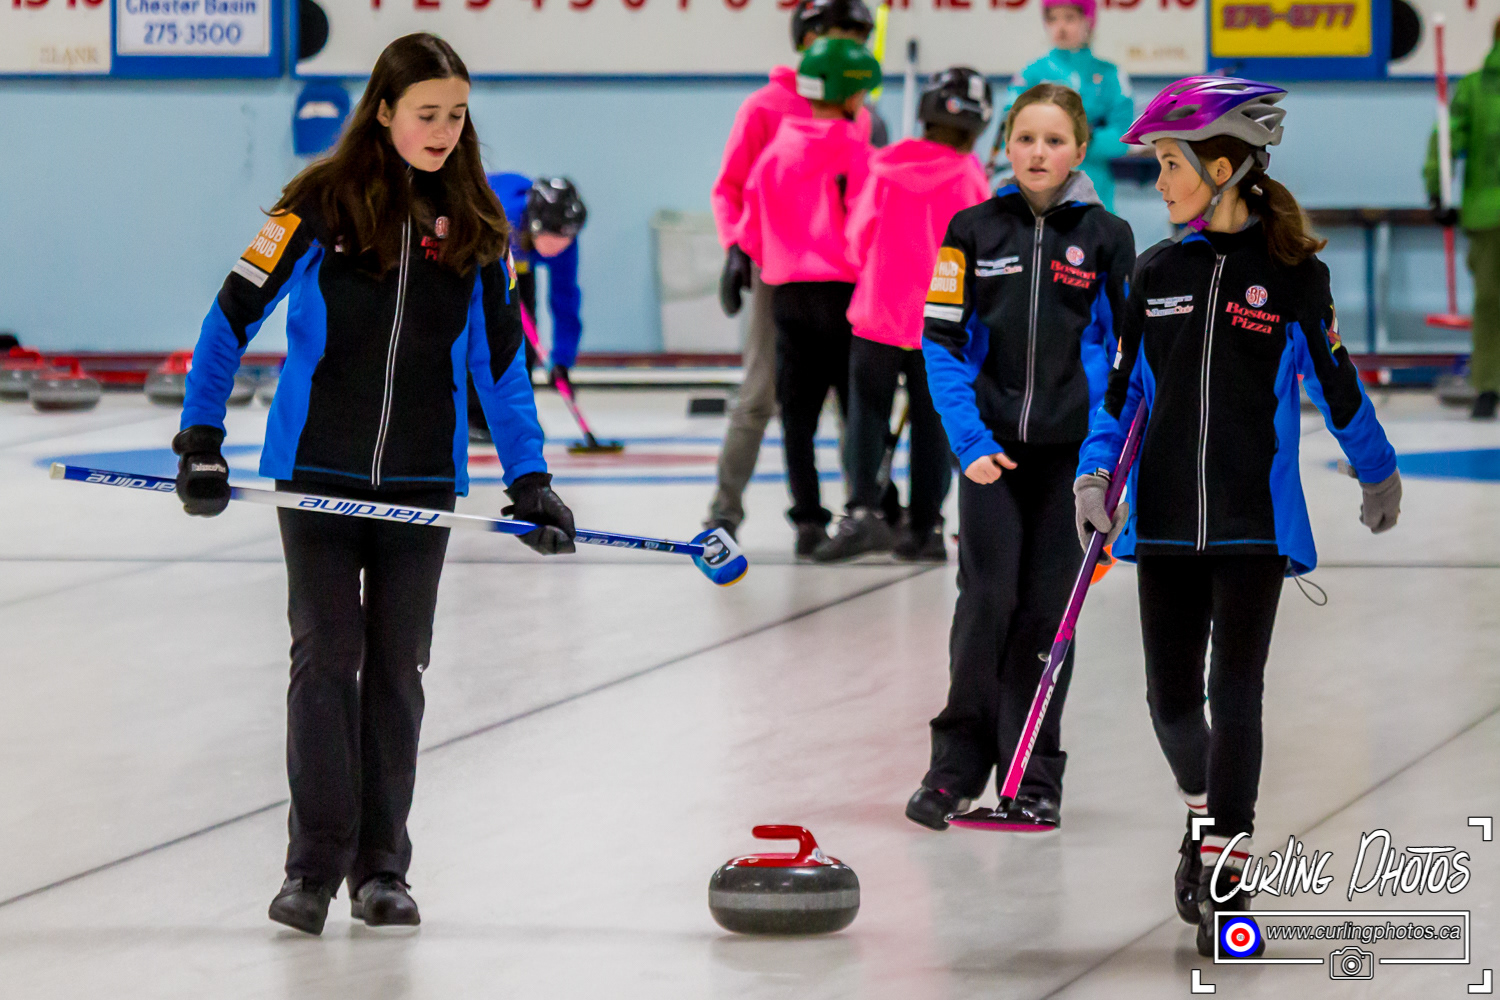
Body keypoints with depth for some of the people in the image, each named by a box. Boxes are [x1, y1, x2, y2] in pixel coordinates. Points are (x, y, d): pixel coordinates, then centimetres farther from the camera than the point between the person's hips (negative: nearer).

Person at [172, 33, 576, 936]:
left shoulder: (477, 225, 2)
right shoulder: (320, 206, -7)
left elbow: (500, 357, 7)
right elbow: (234, 315, -3)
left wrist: (530, 479, -1)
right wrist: (201, 439, -9)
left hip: (421, 482, 3)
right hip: (319, 473, -3)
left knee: (397, 666, 6)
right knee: (327, 657, -5)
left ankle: (381, 865, 14)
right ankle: (315, 865, 2)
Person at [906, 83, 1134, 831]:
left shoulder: (1106, 237, 1)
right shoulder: (973, 230, 1)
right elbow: (941, 340, -1)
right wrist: (968, 440, -10)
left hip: (1069, 447, 0)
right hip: (992, 446, 0)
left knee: (1046, 609, 3)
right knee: (986, 600, -7)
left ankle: (1036, 777, 10)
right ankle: (957, 764, 5)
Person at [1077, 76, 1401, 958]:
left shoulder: (1293, 272, -4)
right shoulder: (1159, 272, 6)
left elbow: (1334, 380, 6)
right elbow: (1125, 388, 11)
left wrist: (1378, 472, 16)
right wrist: (1097, 472, -3)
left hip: (1255, 521, -4)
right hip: (1168, 519, 4)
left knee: (1235, 693, -8)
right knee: (1172, 697, 5)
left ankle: (1225, 873, -4)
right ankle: (1209, 810, 34)